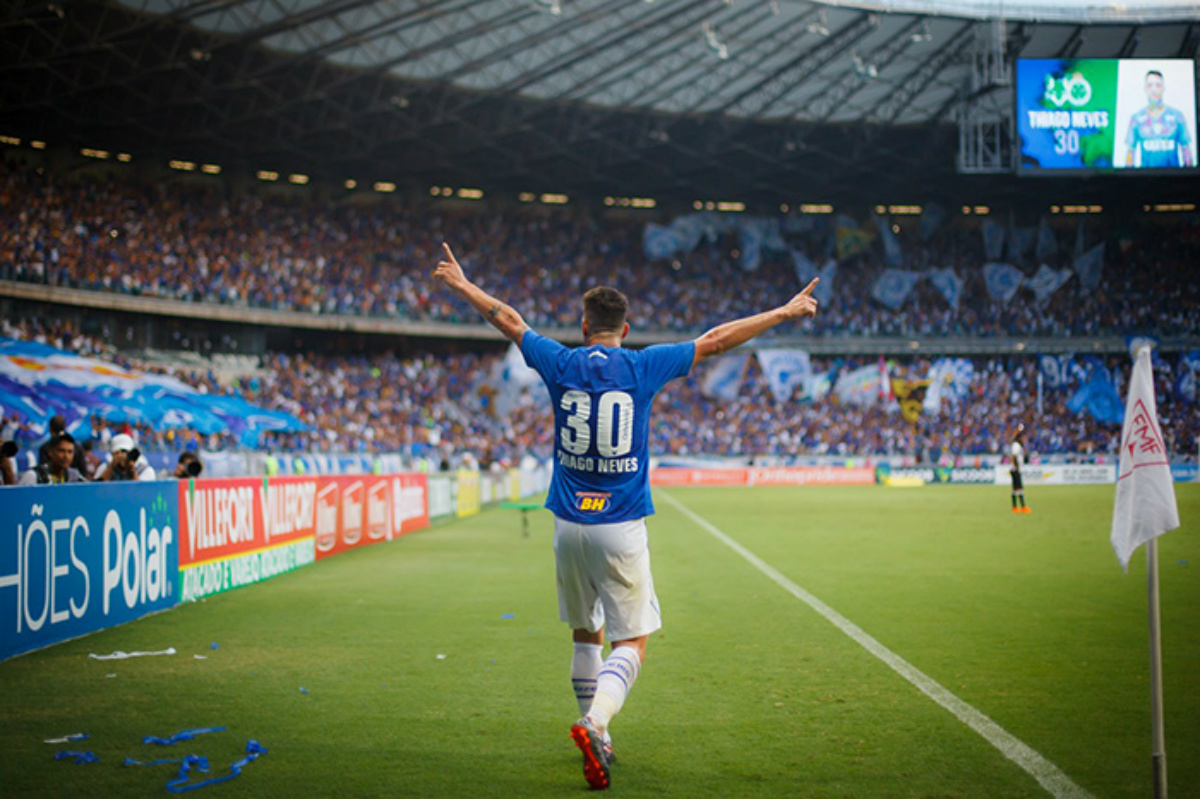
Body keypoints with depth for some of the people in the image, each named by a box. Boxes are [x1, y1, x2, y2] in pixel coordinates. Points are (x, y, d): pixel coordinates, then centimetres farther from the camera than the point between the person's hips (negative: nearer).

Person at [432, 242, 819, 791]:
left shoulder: (561, 364, 3)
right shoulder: (642, 368, -3)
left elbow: (510, 323, 17)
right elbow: (716, 341, 3)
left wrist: (462, 285, 33)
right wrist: (784, 313, 11)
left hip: (569, 525, 3)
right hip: (622, 528, -3)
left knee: (585, 635, 17)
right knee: (631, 642, -1)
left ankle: (597, 741, 22)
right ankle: (595, 721, -25)